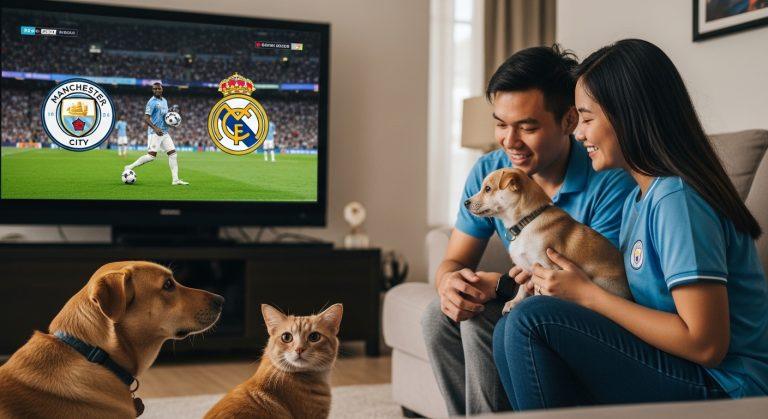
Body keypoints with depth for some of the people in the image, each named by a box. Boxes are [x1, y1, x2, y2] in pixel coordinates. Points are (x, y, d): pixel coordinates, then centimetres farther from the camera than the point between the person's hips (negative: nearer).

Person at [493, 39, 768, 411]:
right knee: (510, 334, 1)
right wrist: (563, 281, 0)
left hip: (722, 387, -9)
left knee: (532, 321, -20)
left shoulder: (676, 199, -17)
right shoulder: (637, 197, 12)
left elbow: (706, 344, -21)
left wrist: (586, 293, -14)